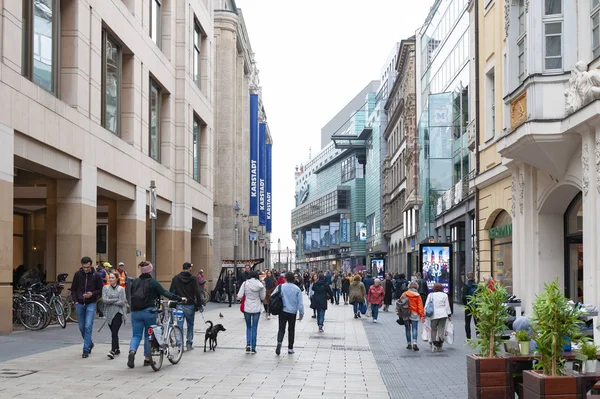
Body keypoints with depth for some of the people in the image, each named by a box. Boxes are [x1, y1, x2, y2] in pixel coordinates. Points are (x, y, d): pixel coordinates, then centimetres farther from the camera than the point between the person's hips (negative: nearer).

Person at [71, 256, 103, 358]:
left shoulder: (96, 276, -4)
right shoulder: (78, 274, 0)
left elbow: (101, 290, 3)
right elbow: (73, 289, 9)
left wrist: (92, 294, -15)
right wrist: (75, 301, -2)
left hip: (91, 304, -3)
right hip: (79, 304, 3)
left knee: (88, 326, -11)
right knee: (82, 327, 11)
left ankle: (86, 350, -6)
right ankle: (90, 343, 34)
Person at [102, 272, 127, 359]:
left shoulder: (121, 289, 0)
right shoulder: (105, 288, 7)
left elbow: (122, 302, -8)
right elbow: (104, 300, -6)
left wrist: (110, 301, -8)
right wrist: (116, 300, -10)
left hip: (118, 313, -4)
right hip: (109, 313, 4)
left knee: (114, 332, -15)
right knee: (113, 333, 12)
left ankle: (113, 351, -20)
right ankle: (117, 349, 26)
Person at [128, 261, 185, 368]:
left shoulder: (135, 282, 6)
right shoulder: (152, 282, -6)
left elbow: (131, 296, 11)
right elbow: (165, 293, -9)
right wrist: (180, 299, -5)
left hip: (135, 312, 3)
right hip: (148, 311, -3)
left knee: (136, 335, 8)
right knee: (149, 334, 11)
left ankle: (132, 351, -20)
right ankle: (147, 358, 14)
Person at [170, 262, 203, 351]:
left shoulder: (176, 278, 3)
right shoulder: (193, 279, -4)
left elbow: (171, 291, 4)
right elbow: (197, 293, -7)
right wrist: (199, 304, -1)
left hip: (179, 305, 1)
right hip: (190, 305, -1)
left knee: (180, 325, 4)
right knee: (190, 325, 11)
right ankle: (189, 344, 12)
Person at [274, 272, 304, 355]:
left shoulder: (281, 287, -7)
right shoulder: (297, 289, -5)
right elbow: (300, 303, -5)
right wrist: (301, 314, 2)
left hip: (283, 311, -1)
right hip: (293, 312, 1)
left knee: (281, 329, 5)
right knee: (291, 330, 13)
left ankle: (279, 342, -22)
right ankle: (290, 348, 15)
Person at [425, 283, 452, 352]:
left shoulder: (430, 295, 5)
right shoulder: (444, 295, 6)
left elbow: (426, 305, 2)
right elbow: (447, 306, 7)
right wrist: (449, 315, 14)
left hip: (434, 315, 0)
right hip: (443, 315, 0)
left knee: (433, 329, 10)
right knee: (441, 329, 4)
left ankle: (433, 344, 5)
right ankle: (439, 346, 0)